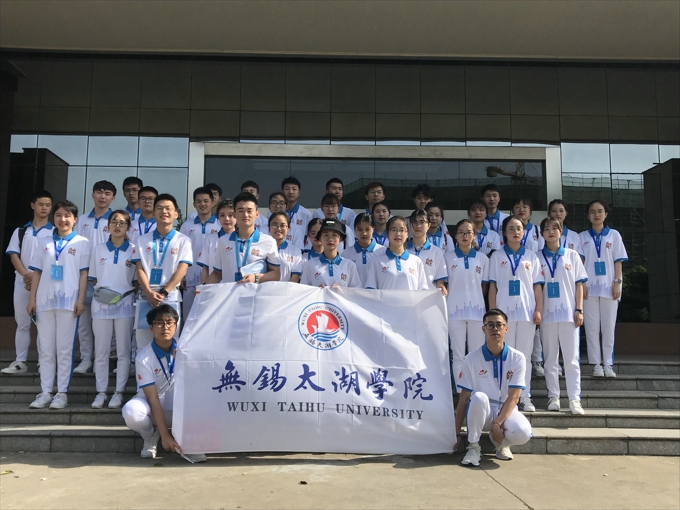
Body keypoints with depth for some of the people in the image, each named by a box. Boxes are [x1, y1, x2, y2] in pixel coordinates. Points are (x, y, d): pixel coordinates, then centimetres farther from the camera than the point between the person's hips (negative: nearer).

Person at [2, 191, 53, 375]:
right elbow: (13, 255, 4)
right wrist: (26, 275, -12)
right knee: (22, 323, 8)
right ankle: (20, 362, 13)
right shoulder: (20, 231, 13)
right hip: (22, 283, 3)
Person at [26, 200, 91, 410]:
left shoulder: (82, 243, 4)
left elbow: (84, 273, 0)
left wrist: (81, 300, -8)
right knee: (45, 349, 6)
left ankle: (62, 392, 6)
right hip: (45, 300, 4)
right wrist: (32, 298, 4)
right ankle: (45, 392, 11)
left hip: (68, 301, -3)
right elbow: (37, 272, 12)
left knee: (64, 348, 0)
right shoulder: (45, 243, 14)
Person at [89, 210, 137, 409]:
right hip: (101, 305, 2)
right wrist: (99, 290, -5)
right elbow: (93, 278, 12)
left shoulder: (134, 250, 3)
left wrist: (127, 292, -11)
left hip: (125, 304, -1)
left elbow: (137, 280, 5)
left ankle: (119, 392, 11)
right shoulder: (98, 250, 9)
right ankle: (101, 392, 14)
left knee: (123, 351, 3)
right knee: (101, 351, 5)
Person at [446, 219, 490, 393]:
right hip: (454, 310, -1)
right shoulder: (448, 257, 3)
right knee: (458, 355, 3)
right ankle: (461, 393, 10)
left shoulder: (482, 258, 7)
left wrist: (476, 300, 5)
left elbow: (485, 286, 11)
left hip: (477, 310, 1)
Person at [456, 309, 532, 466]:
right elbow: (463, 398, -7)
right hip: (480, 412, -1)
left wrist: (497, 424, -23)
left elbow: (513, 397, -11)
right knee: (479, 397, -36)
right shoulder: (471, 359, -9)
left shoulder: (518, 358, -8)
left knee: (523, 433, -31)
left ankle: (501, 443, 6)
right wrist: (457, 433, -9)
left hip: (506, 411, 1)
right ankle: (473, 447, -15)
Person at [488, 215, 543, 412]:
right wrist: (492, 312, -3)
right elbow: (492, 286, 4)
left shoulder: (531, 256, 10)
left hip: (527, 311, 1)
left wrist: (538, 310, -2)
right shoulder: (497, 257, 6)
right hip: (504, 311, -1)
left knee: (525, 355, 5)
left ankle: (525, 397, 11)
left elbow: (537, 286, 8)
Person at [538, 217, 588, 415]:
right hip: (547, 313, 1)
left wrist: (579, 310, -2)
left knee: (571, 358, -1)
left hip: (568, 313, 0)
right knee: (550, 358, 5)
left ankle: (574, 398, 2)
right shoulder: (538, 258, 6)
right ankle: (553, 397, 12)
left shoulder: (572, 256, 7)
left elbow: (579, 284, 6)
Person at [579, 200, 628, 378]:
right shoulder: (582, 237, 7)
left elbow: (618, 261, 4)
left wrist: (617, 283, -5)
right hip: (589, 287, 0)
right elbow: (579, 263, 4)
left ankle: (608, 364, 8)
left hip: (609, 286, 0)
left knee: (608, 326, 2)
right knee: (592, 327, 0)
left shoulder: (614, 235, 7)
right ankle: (596, 364, 6)